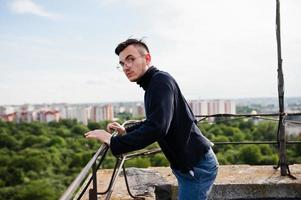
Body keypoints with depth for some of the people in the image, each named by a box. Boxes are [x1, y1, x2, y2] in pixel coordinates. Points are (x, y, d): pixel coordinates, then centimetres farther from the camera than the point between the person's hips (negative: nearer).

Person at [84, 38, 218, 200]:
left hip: (197, 166, -10)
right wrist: (126, 131, 16)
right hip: (189, 164, 10)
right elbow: (153, 121, 27)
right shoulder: (153, 84, 11)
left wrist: (113, 141, -26)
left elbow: (157, 127, -32)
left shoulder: (161, 80, -19)